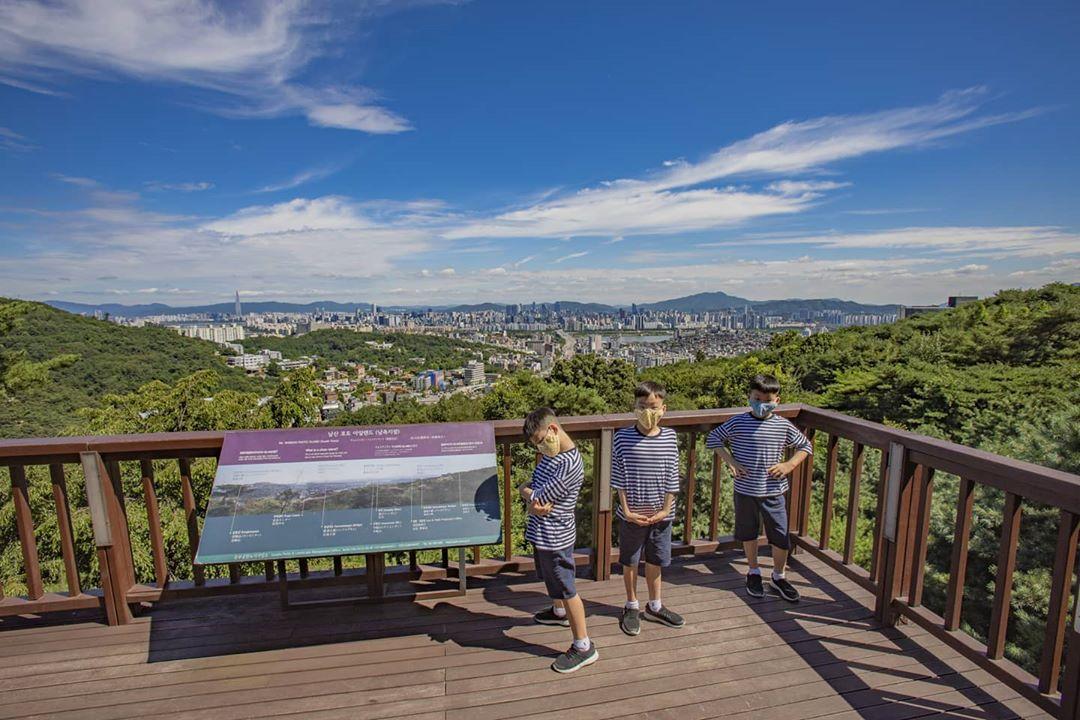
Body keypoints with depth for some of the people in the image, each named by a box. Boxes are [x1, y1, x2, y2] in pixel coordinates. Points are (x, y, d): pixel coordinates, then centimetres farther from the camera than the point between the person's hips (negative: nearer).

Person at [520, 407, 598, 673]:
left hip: (555, 537, -9)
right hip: (542, 533, 9)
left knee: (566, 589, 4)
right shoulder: (550, 454, 2)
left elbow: (536, 497, -27)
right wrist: (535, 499, -17)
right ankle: (559, 612, 55)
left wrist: (528, 492, -6)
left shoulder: (569, 465, -29)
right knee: (551, 579, 29)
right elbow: (532, 487, 4)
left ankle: (584, 647, 18)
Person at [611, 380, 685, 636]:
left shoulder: (669, 437, -6)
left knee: (655, 562, 19)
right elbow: (618, 478, -9)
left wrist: (666, 509, -5)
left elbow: (672, 478, -2)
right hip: (631, 515, -2)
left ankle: (655, 607, 39)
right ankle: (632, 607, 35)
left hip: (660, 514, 2)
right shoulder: (622, 437, -12)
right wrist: (627, 510, -11)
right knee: (630, 562, 14)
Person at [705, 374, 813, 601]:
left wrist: (789, 465, -5)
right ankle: (753, 572, 37)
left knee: (781, 537, 7)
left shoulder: (783, 426, -4)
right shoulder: (738, 423, -9)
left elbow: (805, 446, 10)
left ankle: (778, 577, 30)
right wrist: (731, 461, -9)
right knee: (748, 534, 15)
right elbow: (713, 439, 1)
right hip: (745, 491, -1)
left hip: (773, 492, 1)